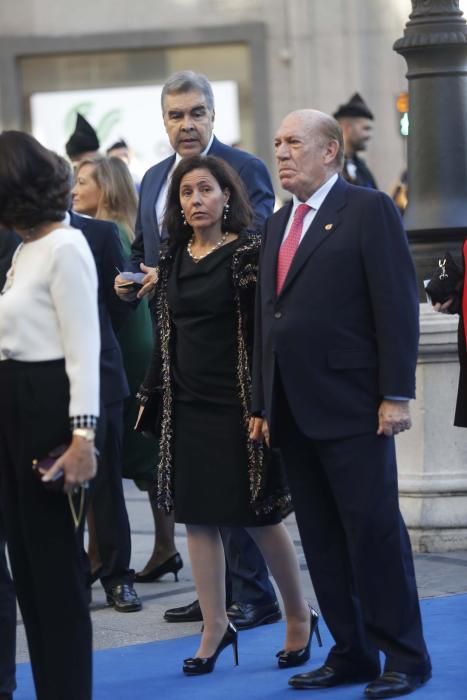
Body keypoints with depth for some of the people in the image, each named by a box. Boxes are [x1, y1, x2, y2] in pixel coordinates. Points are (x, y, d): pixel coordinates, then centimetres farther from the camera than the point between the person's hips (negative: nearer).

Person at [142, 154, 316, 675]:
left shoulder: (248, 254, -7)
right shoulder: (173, 260, 8)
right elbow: (165, 332, 14)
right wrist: (152, 393, 10)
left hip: (236, 401, -5)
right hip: (186, 405, 5)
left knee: (257, 515, 0)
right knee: (197, 516, 5)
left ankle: (299, 617, 17)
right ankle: (215, 627, 13)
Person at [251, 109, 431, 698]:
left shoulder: (369, 211, -4)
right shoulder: (277, 225, 18)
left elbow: (397, 306, -9)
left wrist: (395, 396, -15)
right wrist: (262, 404, 14)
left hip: (350, 407, -7)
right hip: (293, 412, 7)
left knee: (375, 532, -4)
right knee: (321, 539, 9)